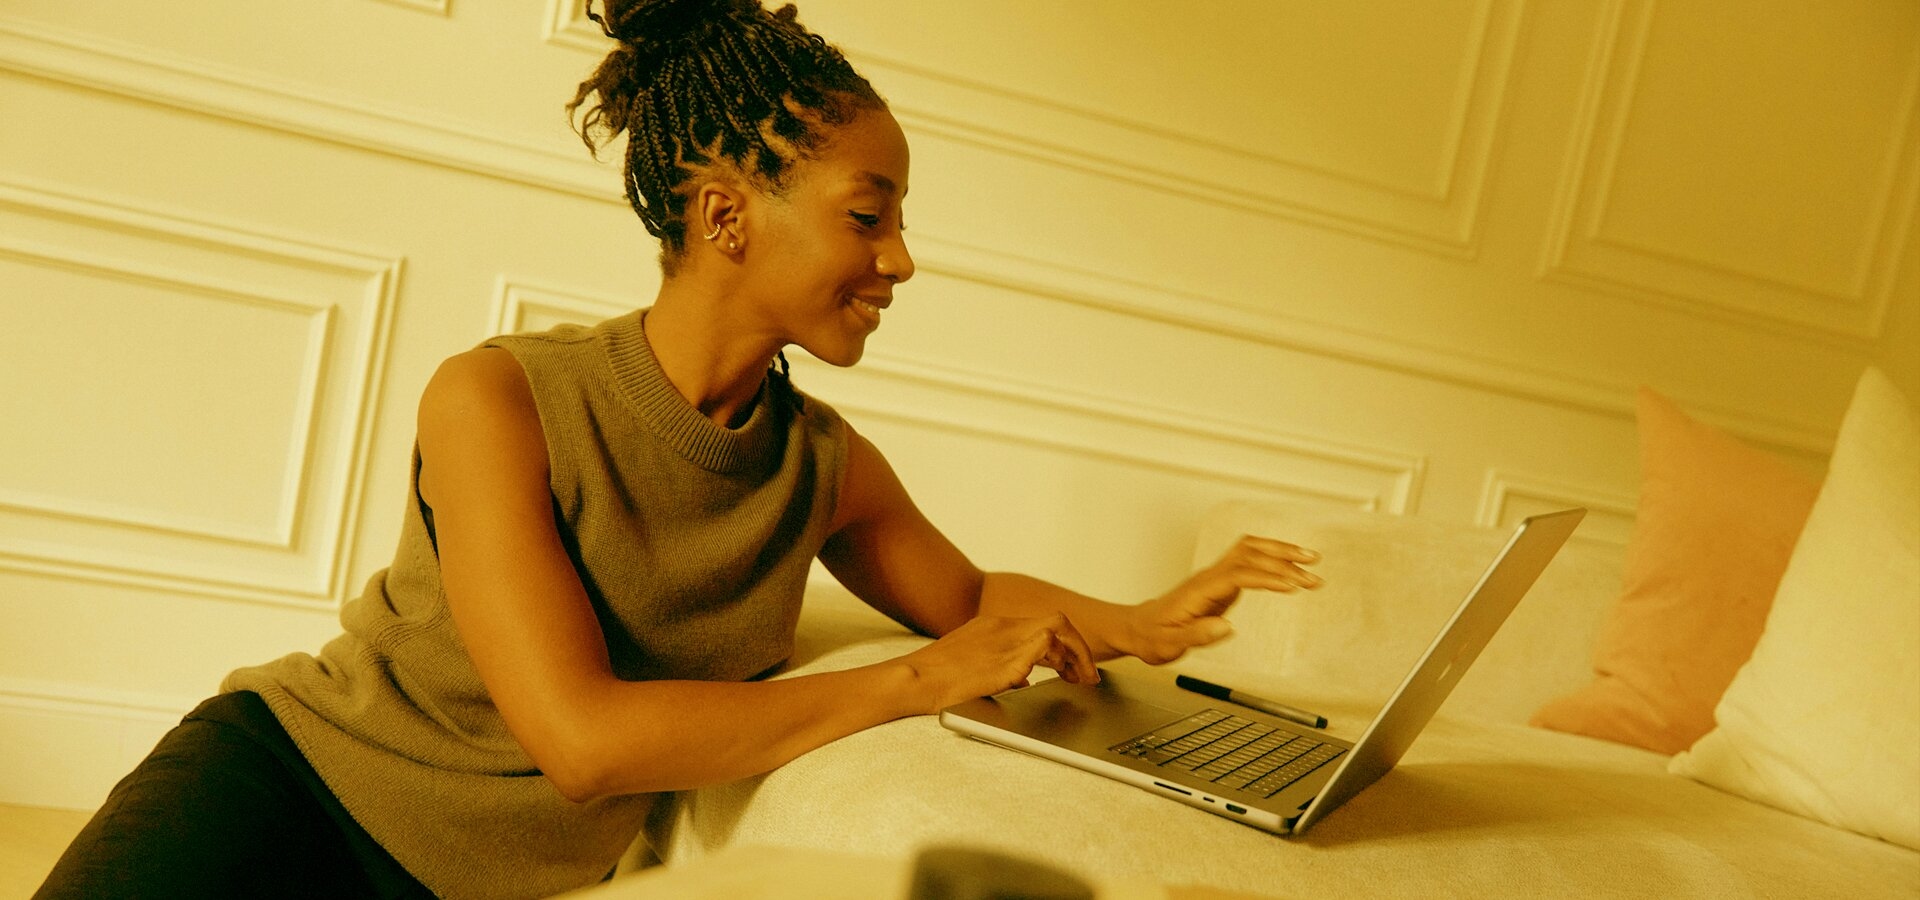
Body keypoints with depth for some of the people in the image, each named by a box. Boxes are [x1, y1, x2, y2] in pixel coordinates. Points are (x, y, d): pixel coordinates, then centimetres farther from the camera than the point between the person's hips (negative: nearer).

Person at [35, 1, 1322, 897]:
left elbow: (965, 591, 17)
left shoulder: (825, 466, -2)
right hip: (294, 774, -4)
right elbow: (584, 734, -25)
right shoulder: (499, 400, -17)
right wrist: (921, 681, -21)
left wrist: (1142, 621, -2)